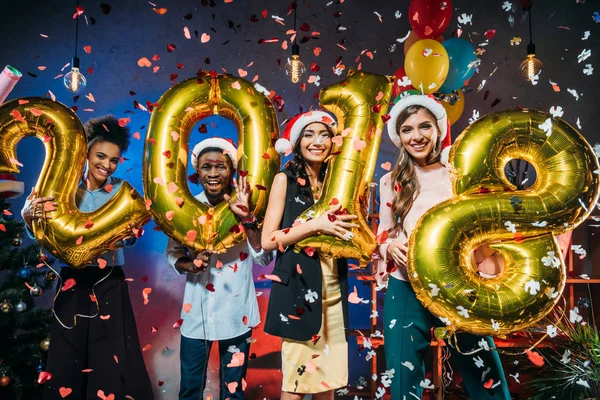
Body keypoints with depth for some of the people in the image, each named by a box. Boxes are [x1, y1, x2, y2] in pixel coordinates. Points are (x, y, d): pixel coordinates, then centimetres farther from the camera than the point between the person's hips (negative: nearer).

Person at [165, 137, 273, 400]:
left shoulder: (247, 208, -7)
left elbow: (263, 258, -14)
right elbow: (173, 253, 5)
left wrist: (247, 218, -25)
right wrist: (190, 264, -16)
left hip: (236, 311, 0)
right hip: (197, 311, 1)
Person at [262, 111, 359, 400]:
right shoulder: (285, 179, -3)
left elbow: (350, 237, 14)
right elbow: (267, 240, -11)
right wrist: (316, 224, -18)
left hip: (333, 293, 5)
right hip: (298, 290, -5)